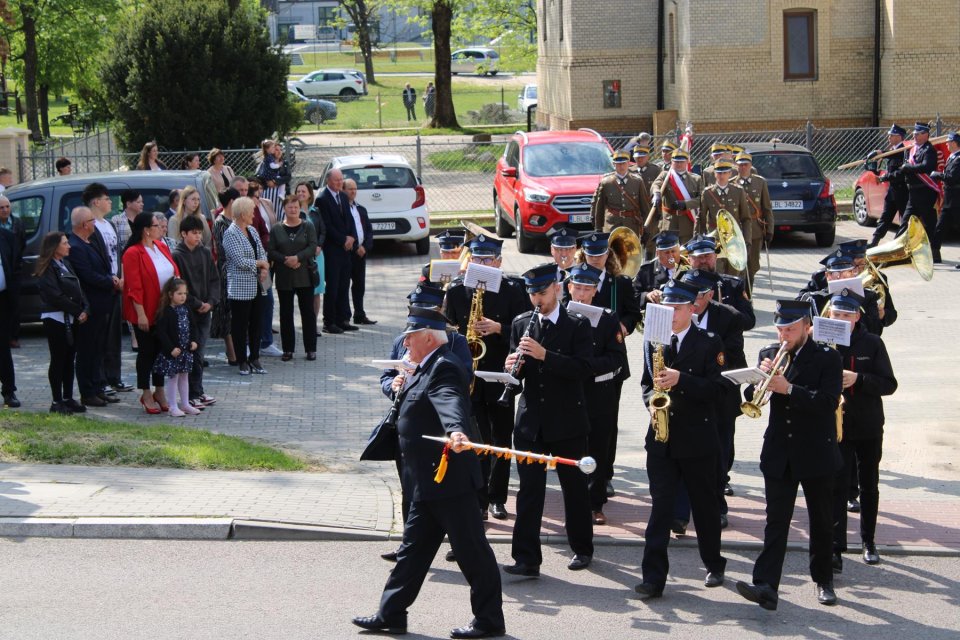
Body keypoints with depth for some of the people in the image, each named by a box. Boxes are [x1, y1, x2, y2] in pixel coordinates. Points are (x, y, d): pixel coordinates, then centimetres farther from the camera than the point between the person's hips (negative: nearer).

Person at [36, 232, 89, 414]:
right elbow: (56, 296, -17)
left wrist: (84, 309, -2)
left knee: (69, 360, 9)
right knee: (58, 360, -4)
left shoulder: (66, 264, 15)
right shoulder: (47, 269, -10)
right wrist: (78, 311, -14)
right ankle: (57, 402, 0)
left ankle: (68, 399, 15)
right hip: (55, 319, -8)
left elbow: (77, 289, 13)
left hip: (72, 319, 8)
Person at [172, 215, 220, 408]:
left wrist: (210, 302, -5)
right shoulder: (177, 256, -8)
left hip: (205, 310, 5)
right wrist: (196, 304, -11)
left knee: (199, 351, 9)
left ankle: (198, 392, 18)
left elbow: (214, 279, 9)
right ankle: (193, 395, 3)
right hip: (187, 311, -5)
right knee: (191, 351, -3)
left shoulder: (205, 253, 8)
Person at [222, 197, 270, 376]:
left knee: (256, 322, 11)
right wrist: (260, 263, -7)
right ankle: (242, 361, 7)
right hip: (240, 288, -8)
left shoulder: (252, 231, 13)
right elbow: (240, 261, -20)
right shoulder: (230, 234, -14)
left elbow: (261, 252, 12)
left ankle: (254, 358, 20)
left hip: (256, 285, 8)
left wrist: (263, 269, -7)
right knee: (240, 325, 0)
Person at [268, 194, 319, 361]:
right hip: (284, 277, 1)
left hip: (304, 276, -1)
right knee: (286, 313, 4)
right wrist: (285, 260, -15)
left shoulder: (308, 227, 3)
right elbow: (271, 251, 0)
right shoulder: (276, 229, 5)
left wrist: (298, 258, -20)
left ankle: (311, 349, 9)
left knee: (308, 311, 2)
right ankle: (288, 349, 11)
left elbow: (312, 247, -7)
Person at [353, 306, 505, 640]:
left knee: (472, 551, -1)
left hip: (449, 478, -11)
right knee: (414, 548, 15)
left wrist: (456, 431, -56)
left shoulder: (443, 368, -19)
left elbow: (450, 402, -40)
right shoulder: (427, 368, 15)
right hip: (428, 481, 11)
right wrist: (402, 385, 15)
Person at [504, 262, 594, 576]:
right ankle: (526, 559, -4)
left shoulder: (577, 325, -4)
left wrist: (544, 355, -26)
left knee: (574, 486, 10)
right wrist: (513, 367, -13)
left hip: (567, 421, -2)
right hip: (530, 420, 2)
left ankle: (582, 548, 27)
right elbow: (517, 369, 11)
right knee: (529, 489, -3)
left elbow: (583, 368, -16)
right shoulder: (521, 323, 8)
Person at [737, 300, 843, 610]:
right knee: (776, 521, -6)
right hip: (779, 453, 2)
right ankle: (766, 586, -16)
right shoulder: (769, 355, 7)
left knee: (821, 522, 11)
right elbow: (751, 396, 4)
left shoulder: (827, 358, -6)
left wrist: (789, 389, -28)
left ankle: (823, 580, 27)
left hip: (816, 454, -2)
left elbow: (829, 401, -18)